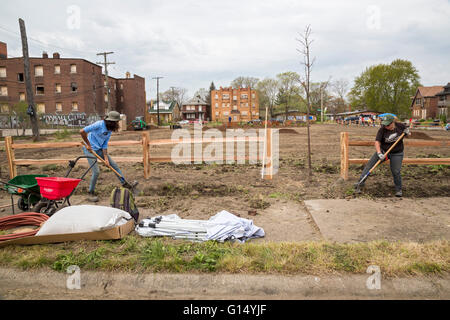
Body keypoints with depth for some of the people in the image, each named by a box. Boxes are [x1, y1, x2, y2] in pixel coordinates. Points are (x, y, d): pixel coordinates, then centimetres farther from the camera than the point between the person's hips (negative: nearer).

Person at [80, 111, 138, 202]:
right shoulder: (99, 124, -21)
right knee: (96, 171, -12)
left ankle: (125, 184, 19)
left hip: (99, 150, 8)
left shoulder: (109, 130, 4)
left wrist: (106, 158, -6)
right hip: (90, 150, -8)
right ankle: (91, 193, 7)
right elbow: (82, 131, -23)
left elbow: (105, 145, 3)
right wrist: (88, 145, -17)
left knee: (114, 165, 8)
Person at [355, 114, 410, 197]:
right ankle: (360, 183, -6)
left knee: (396, 172, -4)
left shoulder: (400, 126, -10)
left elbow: (408, 132, 11)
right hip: (383, 151, 0)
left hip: (397, 153, 0)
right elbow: (377, 142, -20)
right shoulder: (382, 129, -16)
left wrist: (407, 132, -14)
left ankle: (399, 190, 19)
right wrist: (379, 153, -33)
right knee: (370, 165, -10)